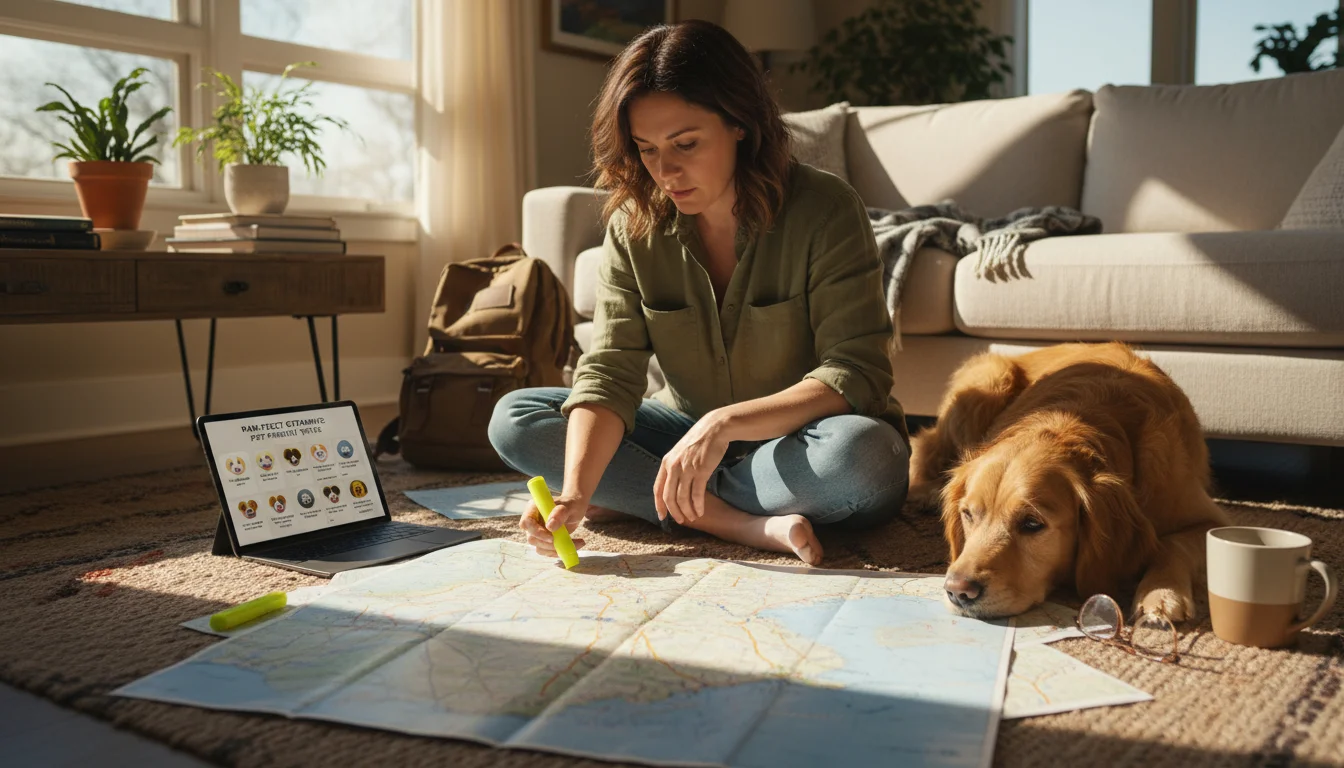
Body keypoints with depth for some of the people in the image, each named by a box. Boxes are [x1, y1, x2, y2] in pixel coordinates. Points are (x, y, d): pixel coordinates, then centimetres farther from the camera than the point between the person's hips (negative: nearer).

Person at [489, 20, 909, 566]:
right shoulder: (634, 227, -6)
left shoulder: (824, 211, -17)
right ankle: (744, 523, -23)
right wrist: (574, 493, -31)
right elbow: (608, 374, -13)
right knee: (513, 419, -12)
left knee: (864, 454, -38)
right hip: (691, 432, 4)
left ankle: (639, 498, -20)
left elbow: (857, 373, -21)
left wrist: (723, 423, -35)